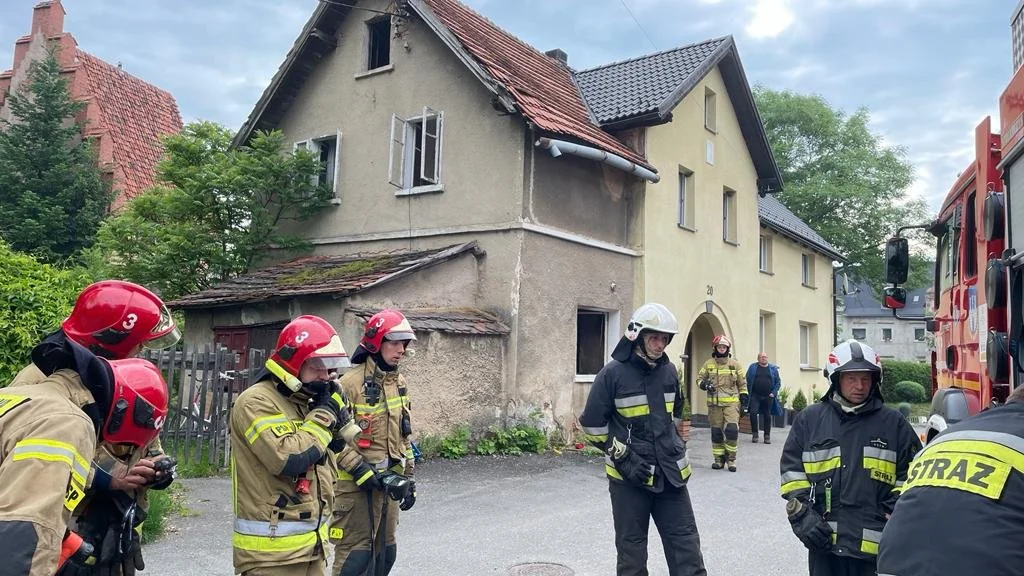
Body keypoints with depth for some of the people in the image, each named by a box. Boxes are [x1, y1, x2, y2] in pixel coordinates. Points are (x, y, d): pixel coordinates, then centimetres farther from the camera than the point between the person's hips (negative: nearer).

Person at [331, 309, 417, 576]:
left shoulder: (399, 383, 10)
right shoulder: (351, 383, -15)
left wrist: (409, 478, 16)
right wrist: (363, 472, -18)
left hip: (390, 484, 8)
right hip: (357, 486, -7)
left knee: (384, 552, 16)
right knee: (355, 554, -2)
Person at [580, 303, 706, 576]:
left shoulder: (668, 370, 6)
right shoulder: (613, 373, -11)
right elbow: (593, 423, -8)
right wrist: (622, 458, -11)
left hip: (670, 473, 5)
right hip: (629, 476, -4)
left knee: (685, 542, 7)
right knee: (632, 546, 9)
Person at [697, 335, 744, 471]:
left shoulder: (734, 364, 7)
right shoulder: (708, 364, 8)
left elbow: (741, 382, 13)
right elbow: (699, 378, 11)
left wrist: (743, 396, 7)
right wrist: (704, 384, -10)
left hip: (731, 402, -1)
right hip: (714, 403, 1)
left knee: (732, 429, -14)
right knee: (716, 431, 6)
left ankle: (731, 458, 0)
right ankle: (719, 459, 18)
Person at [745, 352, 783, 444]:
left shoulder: (773, 368, 8)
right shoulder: (752, 367, 5)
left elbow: (778, 382, 10)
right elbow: (748, 381, 5)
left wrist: (774, 393, -2)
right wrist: (749, 393, -3)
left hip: (768, 397, 1)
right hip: (755, 396, -1)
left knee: (767, 416, 6)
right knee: (753, 413, -14)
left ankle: (767, 436, 15)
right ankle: (755, 434, 0)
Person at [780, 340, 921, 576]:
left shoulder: (894, 423, 4)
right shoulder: (810, 419, 4)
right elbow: (792, 471, 6)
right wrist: (803, 516, -4)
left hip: (875, 545, -1)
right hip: (824, 541, 1)